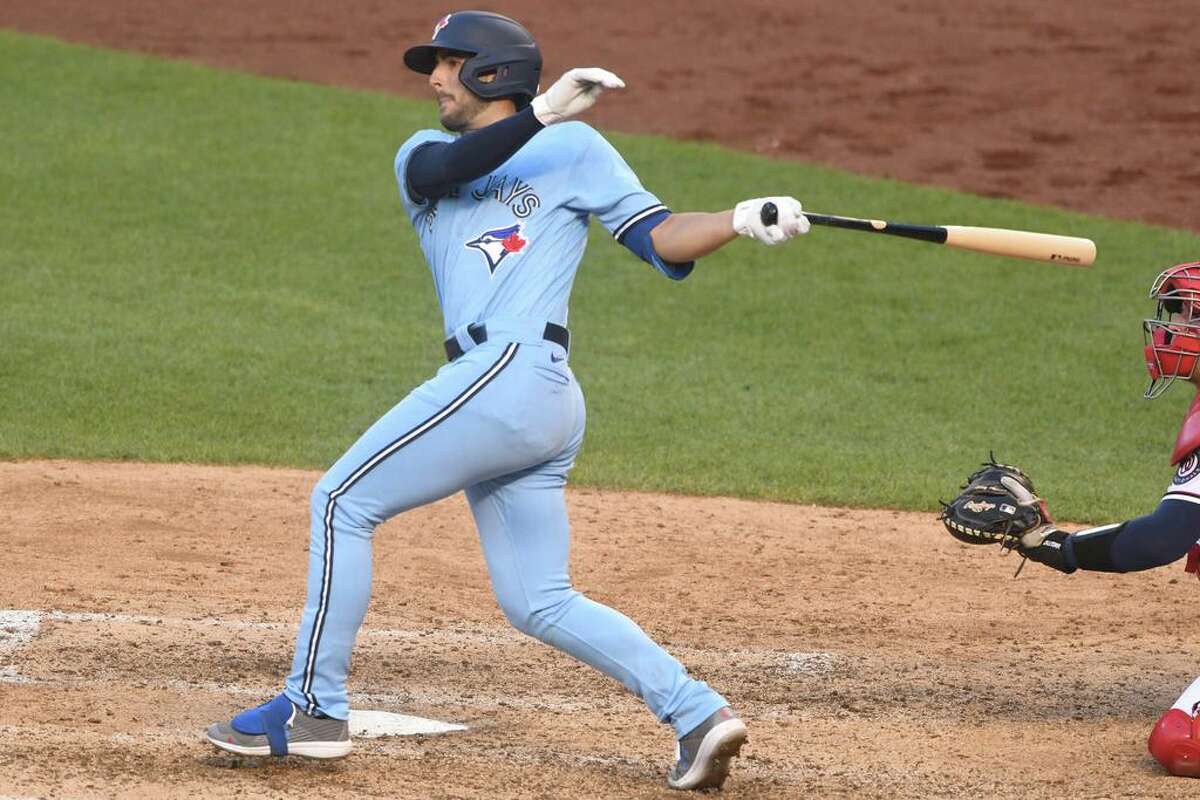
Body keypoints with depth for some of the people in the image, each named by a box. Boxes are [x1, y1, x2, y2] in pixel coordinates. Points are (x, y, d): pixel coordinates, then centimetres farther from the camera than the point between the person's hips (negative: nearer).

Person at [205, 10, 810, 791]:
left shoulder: (574, 148, 7)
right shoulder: (425, 154, 23)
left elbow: (659, 237, 0)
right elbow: (439, 172, -2)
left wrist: (744, 220, -17)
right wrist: (541, 113, -16)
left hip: (513, 369, -7)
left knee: (343, 500, -7)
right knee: (539, 601, 5)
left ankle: (314, 709, -4)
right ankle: (698, 713, 0)